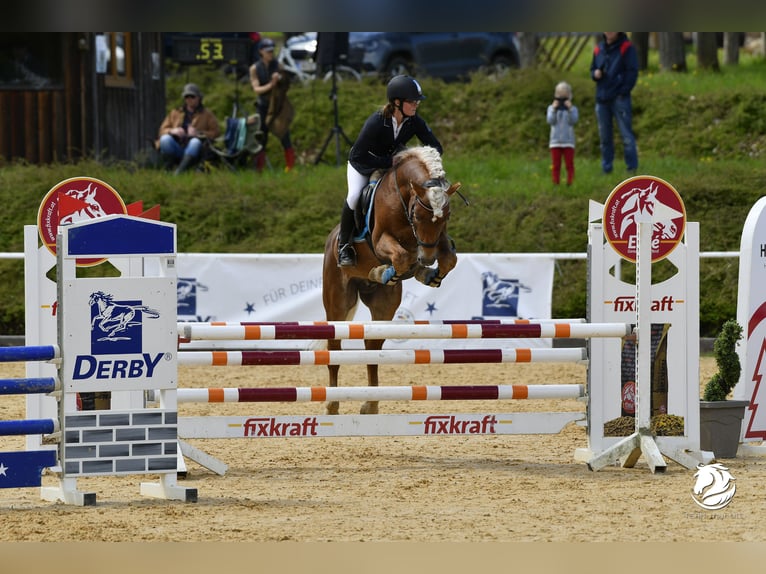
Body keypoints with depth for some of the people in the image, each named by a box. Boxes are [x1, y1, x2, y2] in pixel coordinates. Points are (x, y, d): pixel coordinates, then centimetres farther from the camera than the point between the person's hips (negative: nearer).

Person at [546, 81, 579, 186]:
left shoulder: (573, 109, 1)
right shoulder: (551, 108, 4)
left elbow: (573, 121, -14)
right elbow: (550, 121, -9)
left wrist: (570, 109, -25)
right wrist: (554, 110, -21)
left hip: (568, 141, -1)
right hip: (555, 141, 1)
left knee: (569, 164, 0)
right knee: (556, 165, 4)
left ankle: (570, 183, 3)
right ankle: (556, 184, 7)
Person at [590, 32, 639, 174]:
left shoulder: (627, 48, -4)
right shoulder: (599, 49, 14)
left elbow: (632, 72, -6)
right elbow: (593, 68, 23)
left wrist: (624, 91, -13)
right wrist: (595, 74, -1)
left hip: (619, 98, -6)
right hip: (602, 98, 6)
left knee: (626, 134, -6)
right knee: (605, 136, 9)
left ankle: (632, 167, -2)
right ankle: (606, 168, 15)